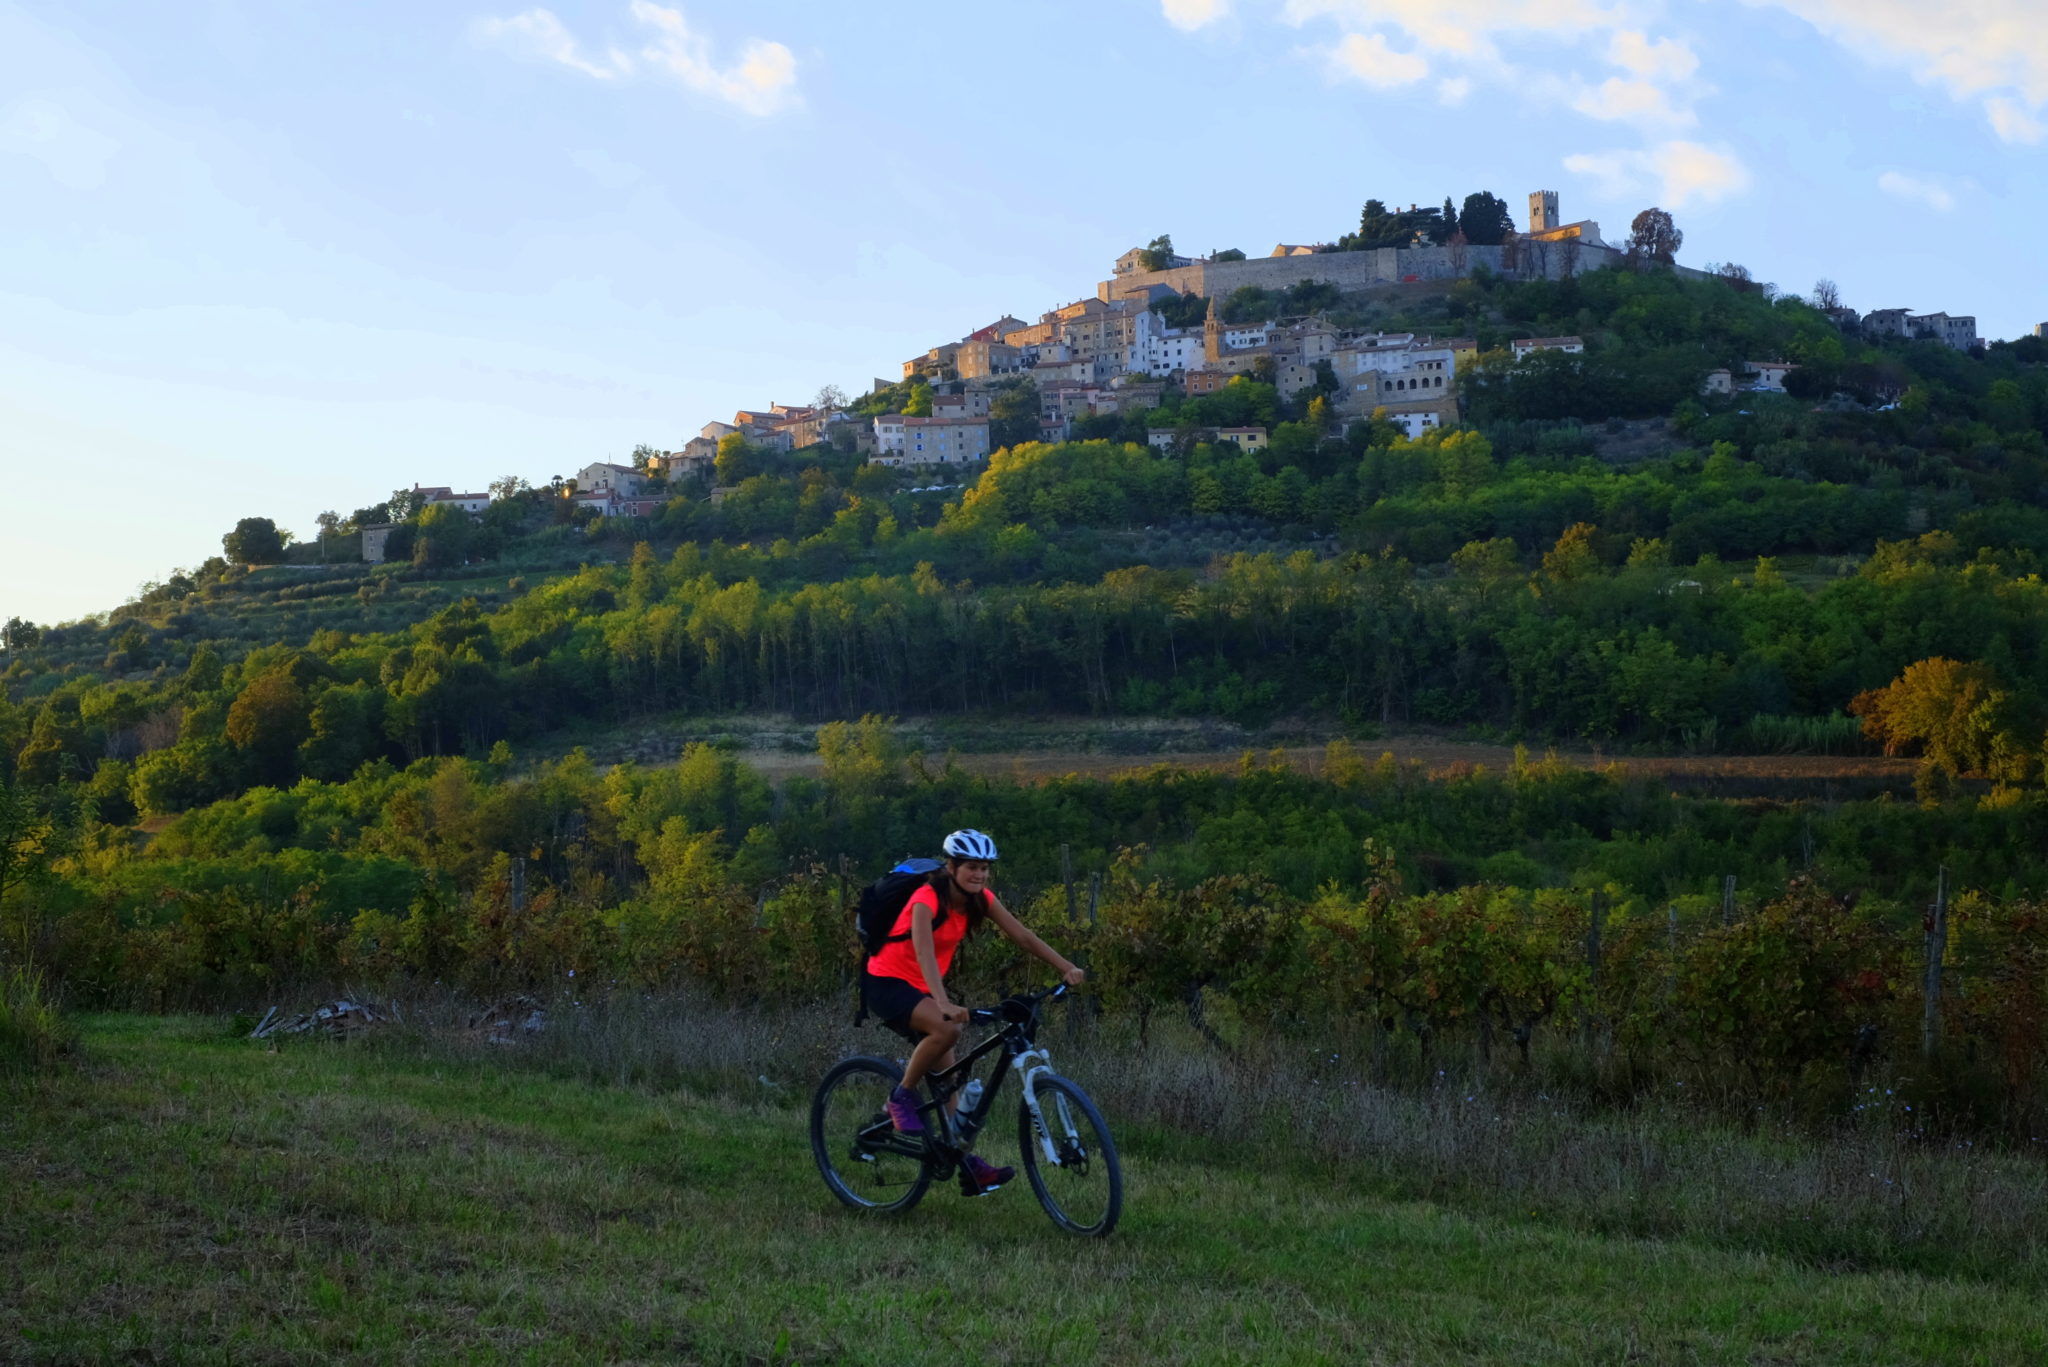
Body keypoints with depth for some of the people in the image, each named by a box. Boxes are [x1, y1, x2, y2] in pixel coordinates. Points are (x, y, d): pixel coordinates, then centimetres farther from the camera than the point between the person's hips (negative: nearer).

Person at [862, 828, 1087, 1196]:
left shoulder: (981, 901, -4)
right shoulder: (927, 900, -25)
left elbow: (1023, 936, -8)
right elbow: (924, 955, -39)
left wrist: (1067, 969, -21)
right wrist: (944, 1004, -54)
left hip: (919, 988, 7)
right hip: (886, 983, -7)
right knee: (947, 1028, -33)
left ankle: (967, 1164, 5)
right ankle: (901, 1097, -14)